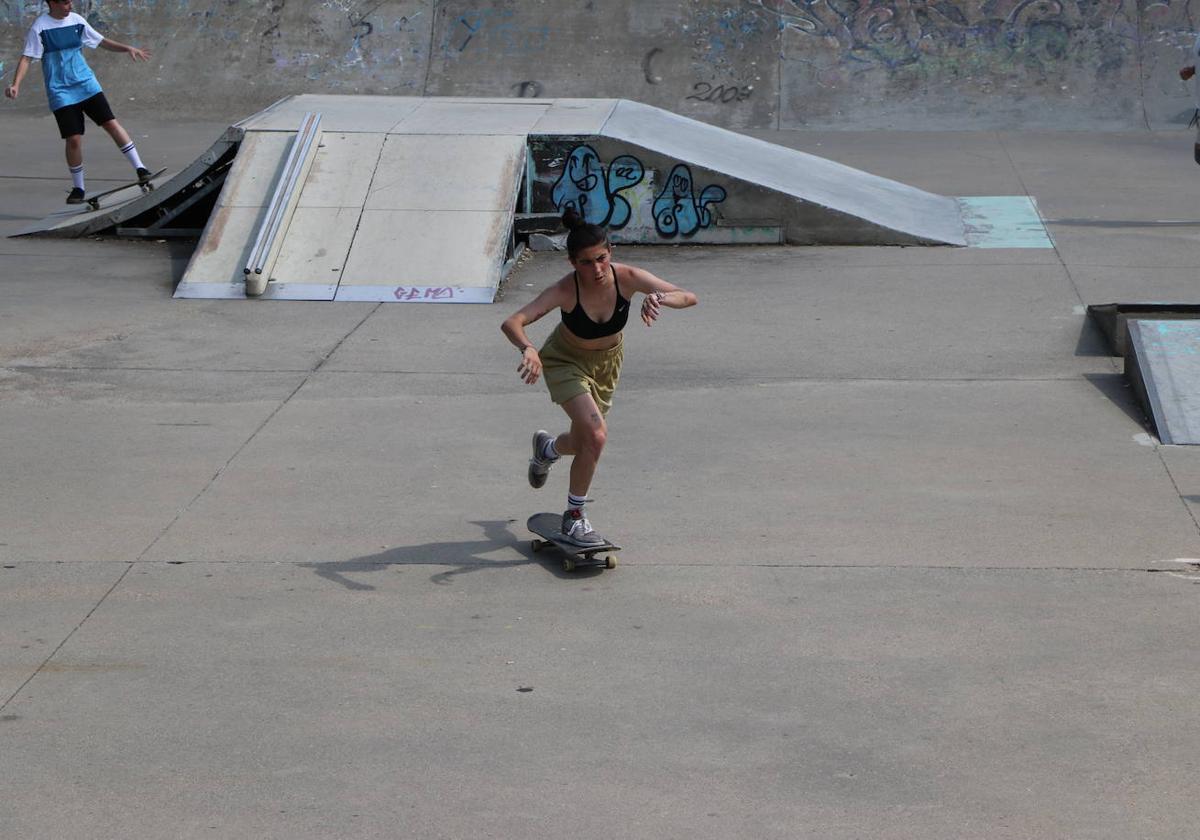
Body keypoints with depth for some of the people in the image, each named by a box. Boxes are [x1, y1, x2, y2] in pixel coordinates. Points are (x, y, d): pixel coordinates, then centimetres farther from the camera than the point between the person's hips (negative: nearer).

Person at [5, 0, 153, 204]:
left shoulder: (77, 21, 5)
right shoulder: (40, 28, -7)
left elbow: (101, 41, 15)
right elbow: (27, 58, -8)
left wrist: (127, 48, 3)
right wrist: (15, 84, -21)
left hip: (87, 85, 3)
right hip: (61, 93, -3)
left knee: (111, 123, -9)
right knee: (73, 139, -7)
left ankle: (140, 168, -3)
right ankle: (78, 188, 10)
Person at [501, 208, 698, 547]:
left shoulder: (627, 278, -27)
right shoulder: (566, 290, -34)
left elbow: (689, 297, -27)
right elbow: (512, 322, -44)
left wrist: (659, 298, -48)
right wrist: (528, 348, -65)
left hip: (608, 361, 4)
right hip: (566, 361, -4)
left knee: (584, 445, 15)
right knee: (596, 434, -24)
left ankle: (548, 447, 54)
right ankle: (574, 518, -4)